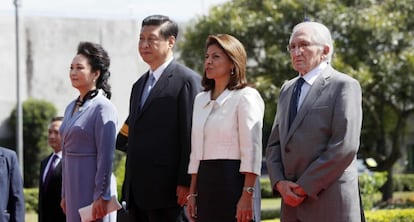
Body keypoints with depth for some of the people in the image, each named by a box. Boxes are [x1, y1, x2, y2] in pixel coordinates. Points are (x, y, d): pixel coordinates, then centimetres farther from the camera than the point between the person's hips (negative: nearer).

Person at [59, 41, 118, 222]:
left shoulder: (103, 107, -11)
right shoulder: (71, 107, 14)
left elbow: (106, 156, -15)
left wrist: (102, 195, -18)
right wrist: (65, 194, 18)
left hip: (93, 189, -8)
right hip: (74, 189, 8)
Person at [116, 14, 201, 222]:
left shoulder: (187, 80, -7)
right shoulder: (140, 84, 20)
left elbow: (191, 137, -12)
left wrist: (185, 183, -17)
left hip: (166, 189, -8)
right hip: (137, 192, 8)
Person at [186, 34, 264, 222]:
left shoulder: (245, 97, -5)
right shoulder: (201, 99, 16)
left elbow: (251, 151, -12)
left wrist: (247, 196, -18)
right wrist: (192, 194, 13)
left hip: (234, 180, -7)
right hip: (206, 182, 7)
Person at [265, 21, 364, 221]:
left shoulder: (344, 86, -4)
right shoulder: (287, 89, 20)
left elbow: (345, 146, -13)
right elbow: (275, 144, 18)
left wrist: (305, 187, -13)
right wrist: (280, 183, -1)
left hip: (329, 205, -7)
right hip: (292, 205, 7)